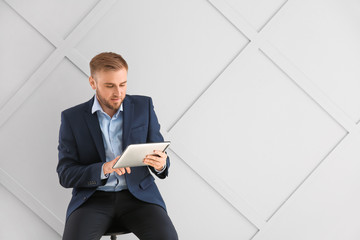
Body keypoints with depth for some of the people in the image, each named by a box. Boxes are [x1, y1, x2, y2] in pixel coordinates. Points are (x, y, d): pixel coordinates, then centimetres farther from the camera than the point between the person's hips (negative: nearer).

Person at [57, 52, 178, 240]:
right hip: (93, 198, -1)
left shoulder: (144, 106, 6)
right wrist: (104, 169, -21)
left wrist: (160, 164, -19)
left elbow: (160, 159, 7)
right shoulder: (72, 118, 2)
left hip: (138, 194, 1)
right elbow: (65, 175, -3)